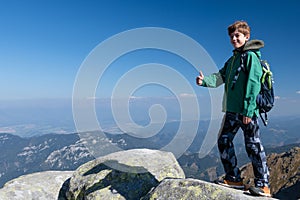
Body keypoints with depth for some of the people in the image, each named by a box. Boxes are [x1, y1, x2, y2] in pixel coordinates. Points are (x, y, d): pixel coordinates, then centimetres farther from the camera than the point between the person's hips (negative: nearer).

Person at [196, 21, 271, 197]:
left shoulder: (251, 56, -6)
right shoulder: (232, 59, 19)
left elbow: (253, 85, -15)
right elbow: (221, 77, 10)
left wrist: (248, 110, -20)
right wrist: (205, 81, -9)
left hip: (248, 111, -8)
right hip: (232, 110, 9)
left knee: (253, 145, -1)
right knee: (224, 141, 9)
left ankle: (263, 185, 13)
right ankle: (234, 178, 22)